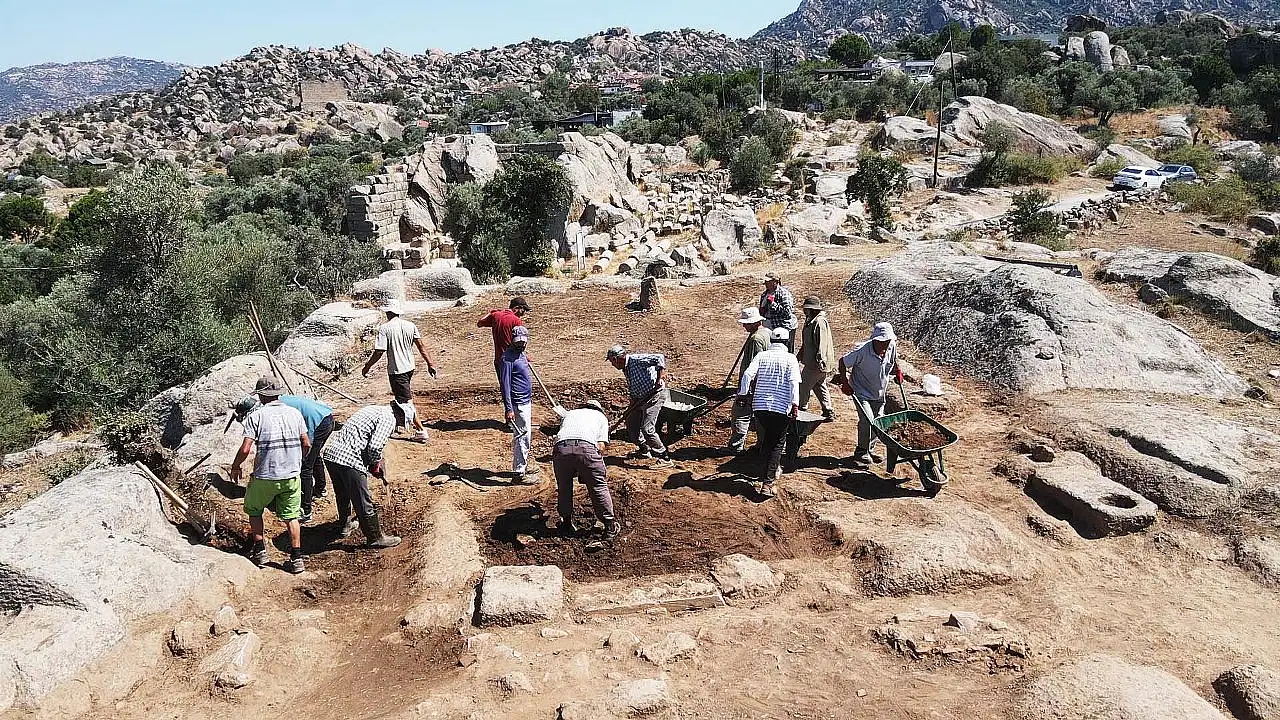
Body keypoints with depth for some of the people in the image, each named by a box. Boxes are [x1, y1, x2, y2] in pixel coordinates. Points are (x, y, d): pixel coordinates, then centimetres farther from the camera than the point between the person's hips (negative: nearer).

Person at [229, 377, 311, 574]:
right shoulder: (295, 413, 3)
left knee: (254, 511, 22)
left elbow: (245, 449, -14)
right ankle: (296, 559, 11)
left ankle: (259, 550, 25)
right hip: (292, 476, 3)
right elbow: (306, 444, 5)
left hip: (265, 476, -3)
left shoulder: (256, 416, -9)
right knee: (291, 517, 12)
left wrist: (235, 466, 5)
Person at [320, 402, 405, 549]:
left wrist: (372, 463, 23)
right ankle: (376, 538, 18)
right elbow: (375, 446, -17)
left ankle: (345, 525, 50)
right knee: (364, 502, 6)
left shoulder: (374, 409, 22)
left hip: (330, 454, 9)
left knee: (343, 495, 30)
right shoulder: (389, 419, -6)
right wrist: (375, 465, 2)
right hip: (350, 461, -9)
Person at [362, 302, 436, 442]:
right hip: (409, 367, 7)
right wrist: (430, 363, 6)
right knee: (406, 395, 28)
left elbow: (379, 352, -15)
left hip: (396, 370, -7)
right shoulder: (410, 325, 1)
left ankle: (421, 430, -10)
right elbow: (421, 346, 1)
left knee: (406, 402, -5)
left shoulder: (384, 328, -14)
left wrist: (367, 367, -3)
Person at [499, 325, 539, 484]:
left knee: (526, 435, 19)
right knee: (522, 437, -6)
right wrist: (508, 409, -24)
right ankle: (519, 473, 1)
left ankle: (522, 465, 32)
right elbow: (505, 384, -21)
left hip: (526, 401, 10)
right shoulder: (508, 357, -18)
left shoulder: (520, 354, 10)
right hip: (518, 404, -10)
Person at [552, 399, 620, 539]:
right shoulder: (601, 416, 32)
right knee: (599, 486, 10)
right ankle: (610, 526, 16)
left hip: (560, 447, 3)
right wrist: (598, 469, 26)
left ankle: (566, 523, 31)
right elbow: (601, 445, 17)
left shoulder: (569, 414, 40)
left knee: (564, 487, 22)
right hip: (586, 446, -2)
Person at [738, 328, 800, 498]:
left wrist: (742, 393, 3)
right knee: (777, 444, 5)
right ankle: (767, 482, -5)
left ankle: (774, 469, 39)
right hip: (781, 408, -3)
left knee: (765, 441, 22)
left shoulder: (761, 356, 7)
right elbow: (794, 382, -12)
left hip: (760, 405, 3)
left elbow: (748, 374, -6)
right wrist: (795, 404, -13)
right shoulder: (790, 358, 0)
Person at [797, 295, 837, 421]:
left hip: (816, 364, -11)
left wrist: (820, 361, -26)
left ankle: (801, 409, 11)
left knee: (803, 386, -1)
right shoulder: (810, 321, 14)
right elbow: (806, 344, 25)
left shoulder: (819, 322, -19)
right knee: (820, 387, 15)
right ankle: (829, 412, 20)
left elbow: (821, 344, -23)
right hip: (811, 361, 11)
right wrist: (800, 355, 28)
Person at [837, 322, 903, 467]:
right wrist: (845, 382, -19)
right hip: (862, 391, -6)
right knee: (867, 420, -17)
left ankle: (869, 449, 28)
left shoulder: (892, 347, -12)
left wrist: (897, 371, -1)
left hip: (879, 394, 6)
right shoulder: (862, 350, -28)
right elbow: (843, 362, -15)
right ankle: (861, 452, 0)